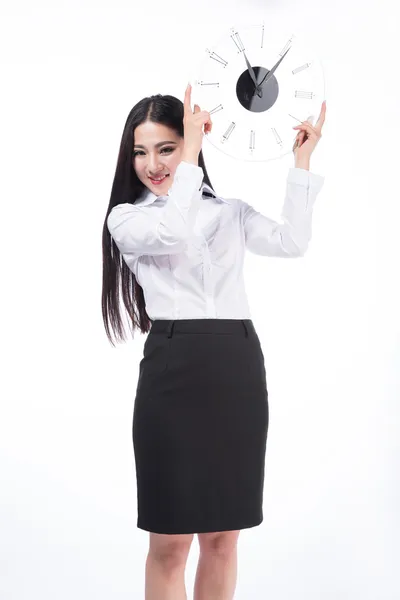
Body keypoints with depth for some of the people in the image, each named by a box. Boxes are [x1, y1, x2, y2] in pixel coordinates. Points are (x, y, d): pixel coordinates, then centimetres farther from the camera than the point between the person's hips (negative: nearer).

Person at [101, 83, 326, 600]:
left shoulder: (229, 210, 16)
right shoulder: (126, 217, 8)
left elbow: (292, 242, 1)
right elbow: (172, 232, -13)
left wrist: (301, 161, 3)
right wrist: (193, 153, -7)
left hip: (238, 368, 3)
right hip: (174, 369, -3)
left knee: (223, 536, 10)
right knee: (170, 541, 1)